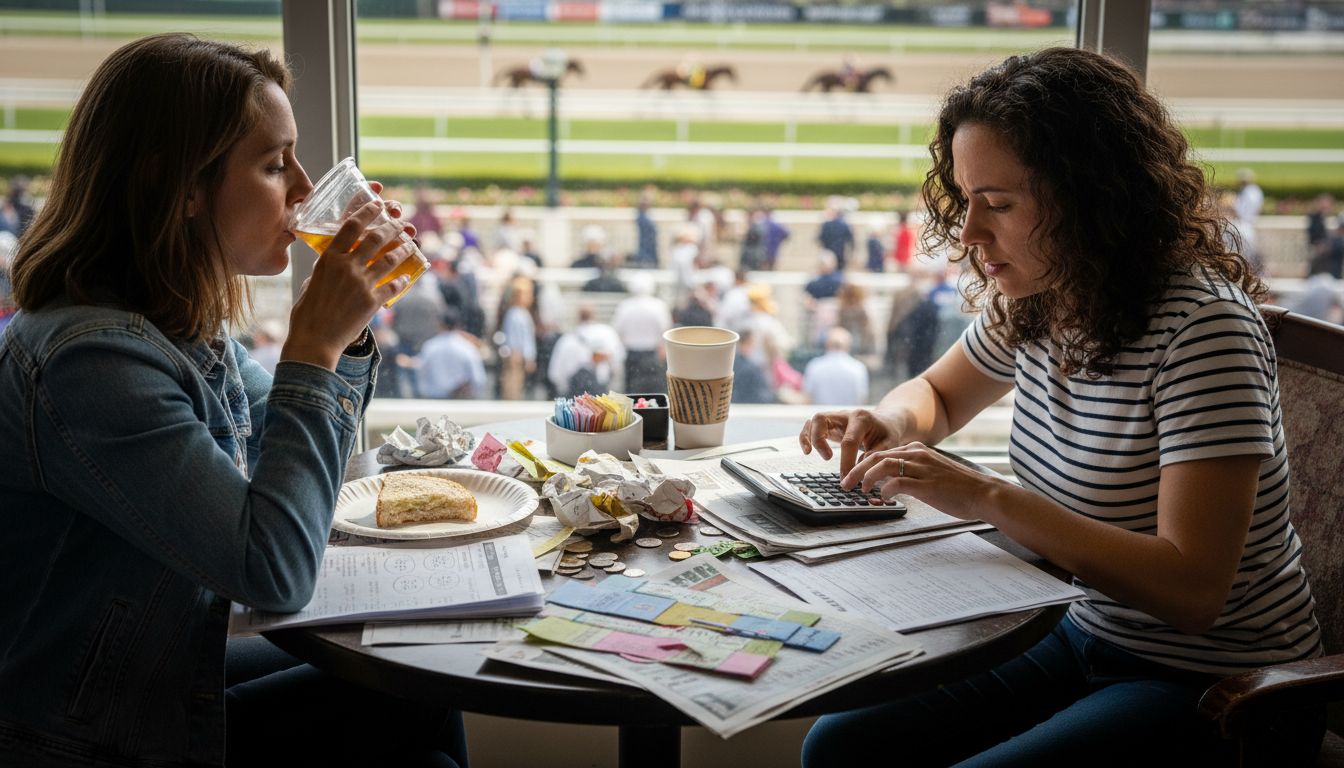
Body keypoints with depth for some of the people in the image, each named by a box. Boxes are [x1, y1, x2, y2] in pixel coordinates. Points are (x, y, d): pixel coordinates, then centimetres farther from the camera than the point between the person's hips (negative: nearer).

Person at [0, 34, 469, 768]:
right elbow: (274, 569, -32)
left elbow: (289, 454, 14)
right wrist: (314, 343, -28)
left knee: (416, 702, 6)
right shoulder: (92, 357, -29)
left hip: (162, 680, 8)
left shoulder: (182, 324, 0)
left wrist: (347, 321, -2)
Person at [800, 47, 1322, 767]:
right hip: (1086, 637, 7)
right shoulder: (1030, 303, -2)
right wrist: (885, 424, -5)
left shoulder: (1201, 326, -24)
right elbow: (938, 393, 20)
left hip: (1215, 689, -6)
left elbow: (1191, 588, -29)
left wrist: (987, 497, -30)